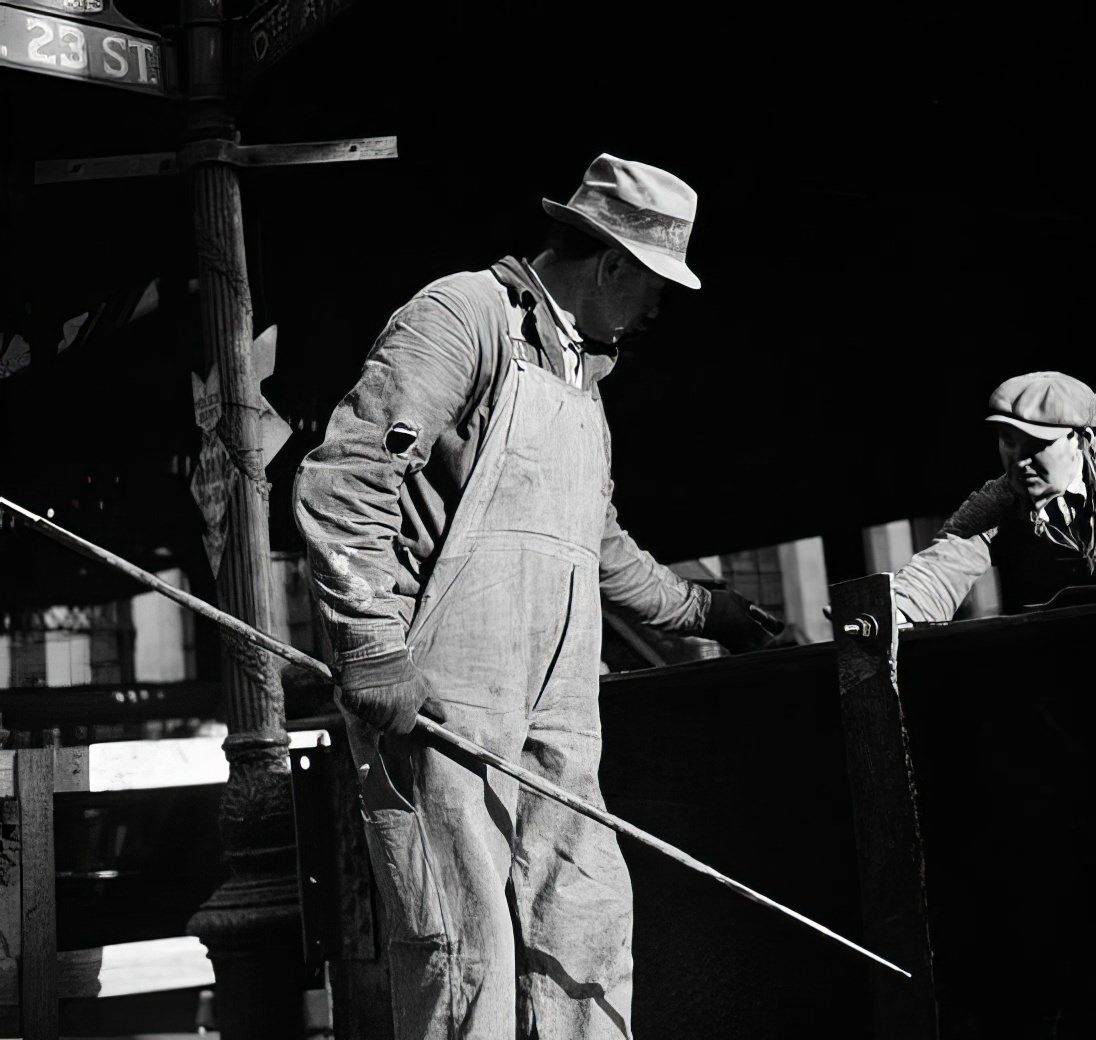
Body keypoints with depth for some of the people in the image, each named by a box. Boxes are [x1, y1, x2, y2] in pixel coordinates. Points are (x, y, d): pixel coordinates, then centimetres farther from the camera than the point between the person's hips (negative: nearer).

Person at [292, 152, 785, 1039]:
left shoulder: (582, 377, 25)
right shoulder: (467, 313, -4)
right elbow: (342, 476, -15)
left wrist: (701, 608, 42)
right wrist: (374, 651, -22)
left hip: (554, 704, 9)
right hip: (443, 693, -9)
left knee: (587, 928, 7)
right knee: (467, 945, -8)